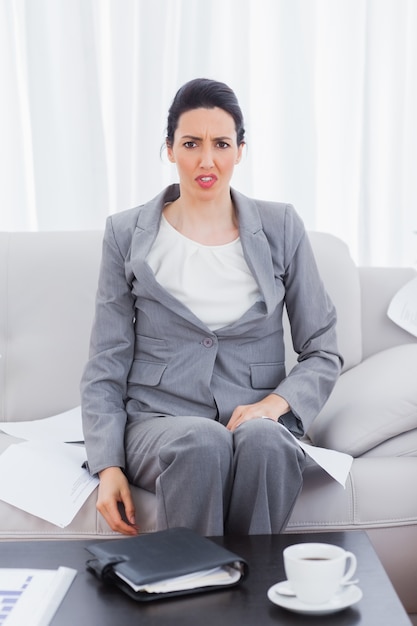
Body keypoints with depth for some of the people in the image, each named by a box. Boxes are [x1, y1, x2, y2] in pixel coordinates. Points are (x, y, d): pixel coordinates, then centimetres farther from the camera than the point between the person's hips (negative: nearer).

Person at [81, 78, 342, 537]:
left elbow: (323, 353, 8)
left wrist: (274, 404, -12)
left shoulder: (281, 228, 7)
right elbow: (106, 365, 5)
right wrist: (108, 468, -8)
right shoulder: (127, 234, 6)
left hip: (256, 418, 1)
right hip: (159, 421, 0)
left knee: (264, 440, -35)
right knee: (204, 443, -35)